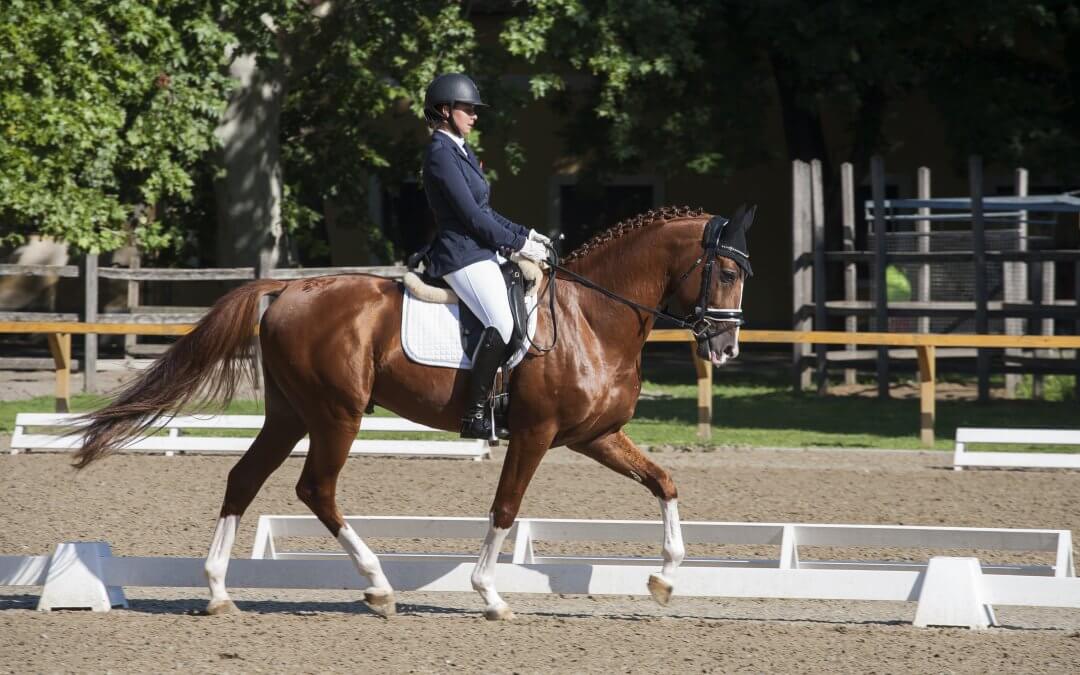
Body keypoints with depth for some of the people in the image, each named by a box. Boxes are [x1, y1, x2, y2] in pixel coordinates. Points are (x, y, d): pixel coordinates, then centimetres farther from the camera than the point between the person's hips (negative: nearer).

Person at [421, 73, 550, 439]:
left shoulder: (460, 152, 18)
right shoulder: (441, 154, -13)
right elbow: (472, 216, -17)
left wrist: (525, 234, 14)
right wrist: (518, 244, -12)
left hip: (484, 253, 11)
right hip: (462, 256, -11)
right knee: (504, 323, -27)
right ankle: (473, 414, -26)